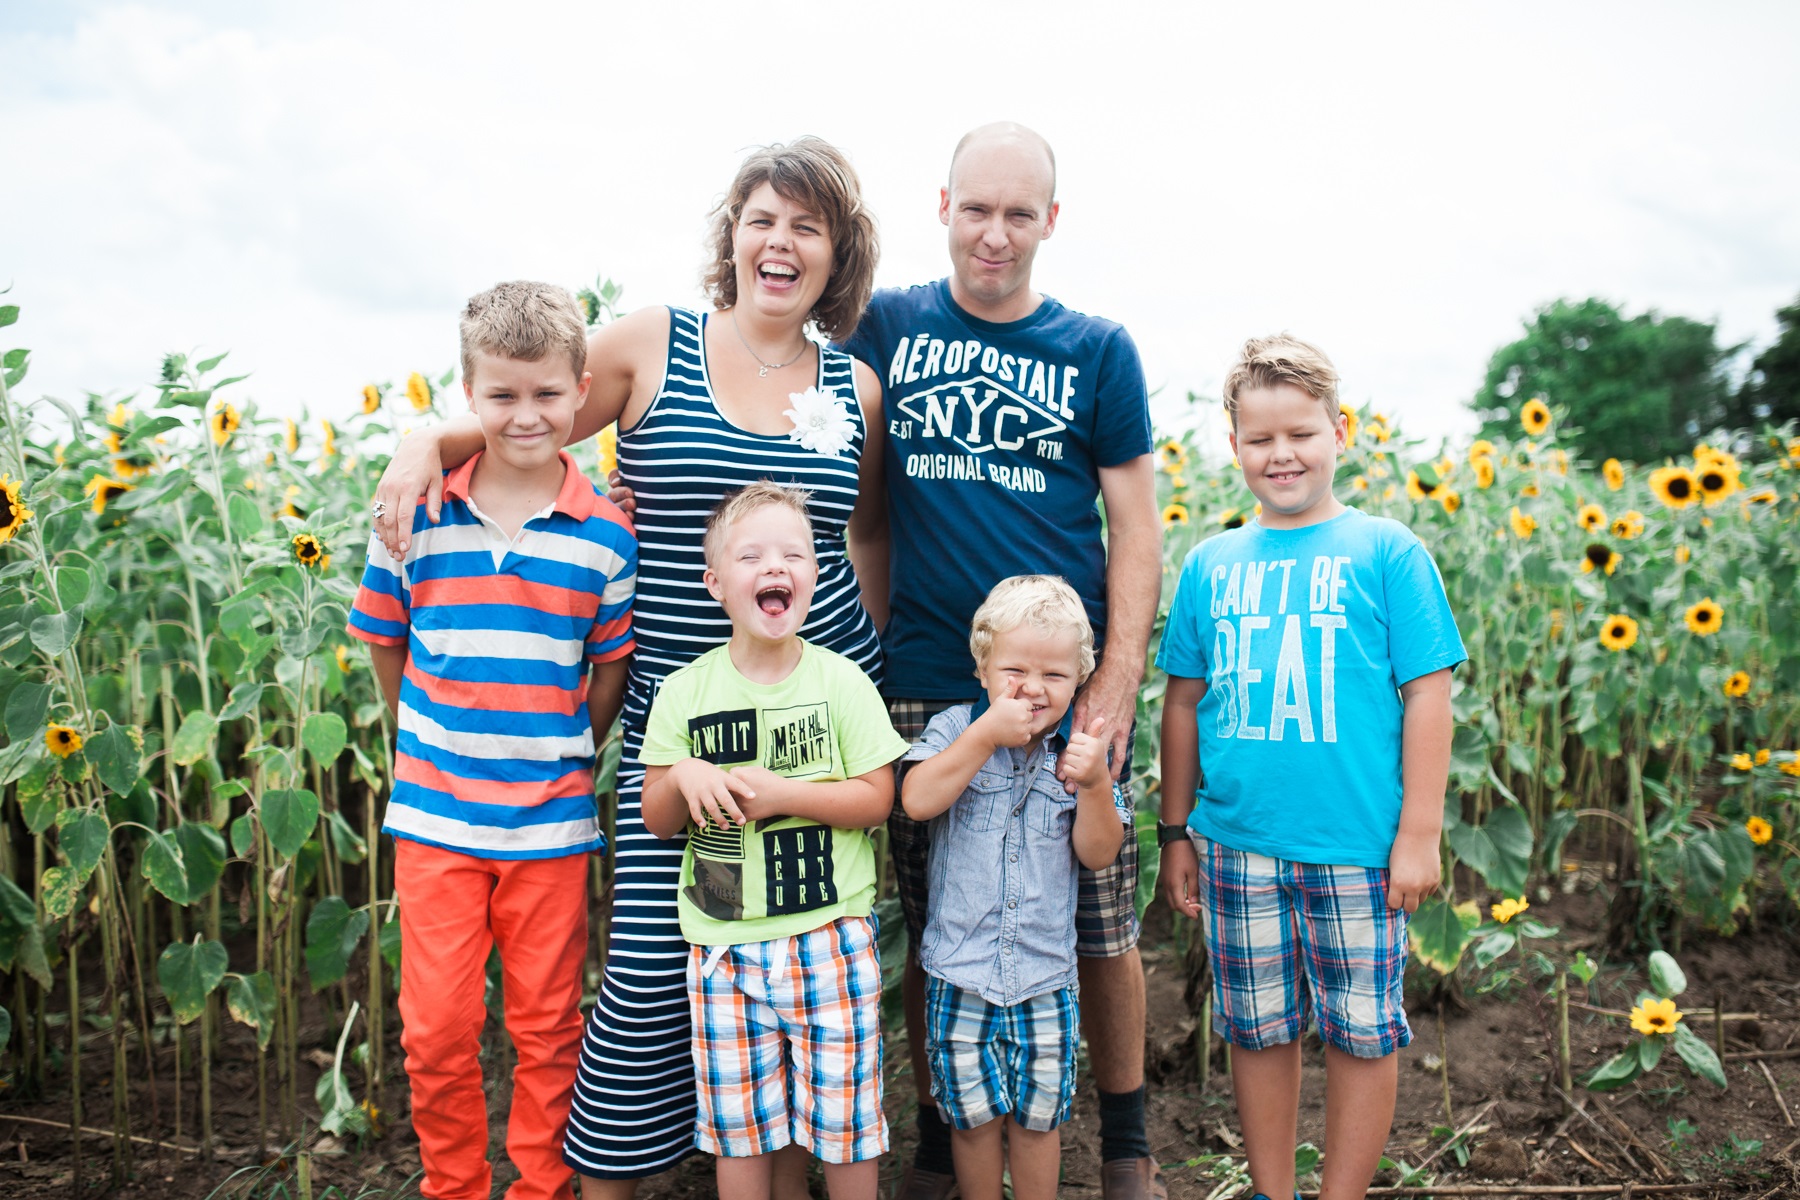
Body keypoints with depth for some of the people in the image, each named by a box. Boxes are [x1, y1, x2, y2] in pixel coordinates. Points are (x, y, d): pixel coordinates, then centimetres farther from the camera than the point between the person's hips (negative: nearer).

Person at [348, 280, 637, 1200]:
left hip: (550, 823, -1)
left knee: (548, 1029, 12)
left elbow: (612, 669, 3)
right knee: (435, 1030, 10)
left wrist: (565, 758, 4)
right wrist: (430, 747, 12)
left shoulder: (605, 534, -5)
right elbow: (384, 642, 9)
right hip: (433, 815, 1)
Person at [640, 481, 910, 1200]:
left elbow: (877, 797, -5)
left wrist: (782, 793, -16)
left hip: (830, 935, -1)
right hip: (723, 945, 2)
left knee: (844, 1114, 8)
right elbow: (657, 820, 6)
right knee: (736, 1125, 12)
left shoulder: (841, 681, -3)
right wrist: (683, 776, -15)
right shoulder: (685, 693, 1)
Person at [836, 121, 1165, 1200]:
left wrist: (1119, 679, -7)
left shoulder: (1098, 350, 4)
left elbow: (1135, 529, 3)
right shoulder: (885, 327, 5)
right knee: (934, 935, 10)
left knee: (1102, 928, 8)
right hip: (926, 687, 1)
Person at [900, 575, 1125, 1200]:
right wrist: (987, 734, -25)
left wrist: (1094, 784, -22)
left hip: (1045, 974, 1)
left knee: (1037, 1117, 13)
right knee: (973, 1116, 12)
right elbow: (917, 801, -22)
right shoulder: (956, 727, -5)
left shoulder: (1079, 748, -1)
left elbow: (1098, 855, -4)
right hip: (960, 970, -1)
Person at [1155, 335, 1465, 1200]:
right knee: (1258, 1031, 14)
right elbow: (1183, 702, 11)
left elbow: (1426, 695, -3)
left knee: (1362, 1033, 9)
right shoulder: (1209, 564, 6)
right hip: (1237, 841, 3)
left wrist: (1419, 833, -6)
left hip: (1357, 845, -2)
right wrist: (1176, 831, 11)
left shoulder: (1386, 553, -2)